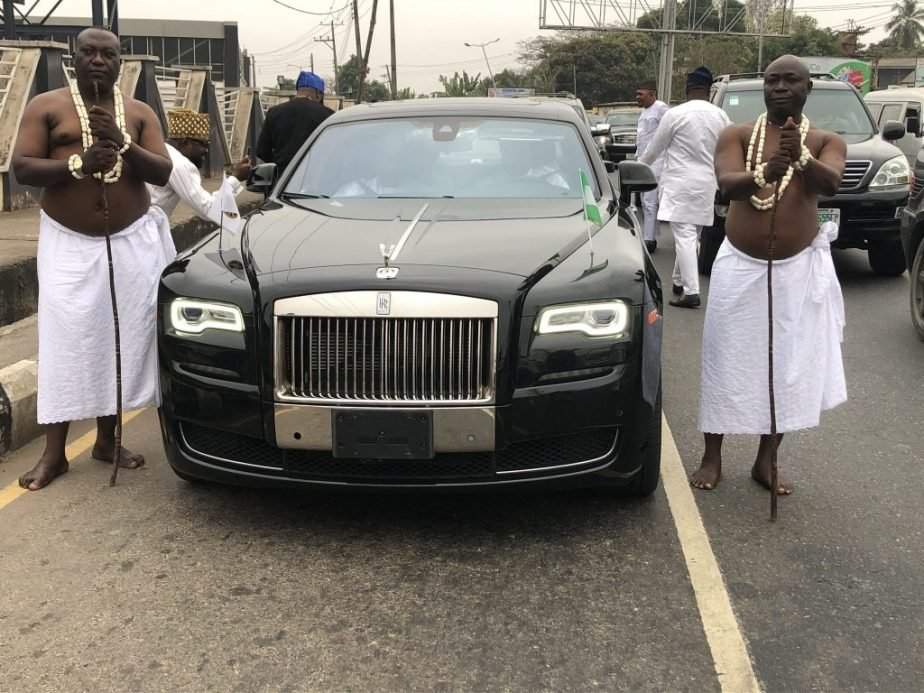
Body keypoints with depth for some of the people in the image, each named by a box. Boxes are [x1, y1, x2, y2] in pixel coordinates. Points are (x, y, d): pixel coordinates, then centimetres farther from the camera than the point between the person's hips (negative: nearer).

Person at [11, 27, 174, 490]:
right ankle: (54, 452, 2)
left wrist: (122, 144, -17)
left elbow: (163, 173, -1)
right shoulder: (46, 107, 1)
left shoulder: (140, 114, 8)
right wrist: (79, 162, -20)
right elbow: (21, 168, -7)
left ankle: (107, 439, 18)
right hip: (69, 245, -2)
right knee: (65, 346, -6)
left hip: (131, 242, 3)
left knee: (120, 339, 4)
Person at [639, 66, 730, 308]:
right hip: (706, 183, 5)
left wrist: (639, 167, 17)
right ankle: (680, 282, 29)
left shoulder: (675, 114, -11)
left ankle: (691, 292, -15)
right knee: (689, 236, 16)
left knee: (684, 236, -8)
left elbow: (654, 149, -1)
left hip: (680, 183, -5)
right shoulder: (720, 116, 4)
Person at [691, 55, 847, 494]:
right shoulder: (737, 136, 0)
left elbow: (830, 183, -21)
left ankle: (766, 461, 17)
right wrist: (762, 175, -41)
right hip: (739, 265, 0)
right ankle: (712, 458, 16)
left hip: (799, 269, 1)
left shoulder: (826, 142, 1)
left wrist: (801, 158, -42)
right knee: (727, 362, 3)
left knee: (788, 366, 3)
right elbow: (726, 185, -19)